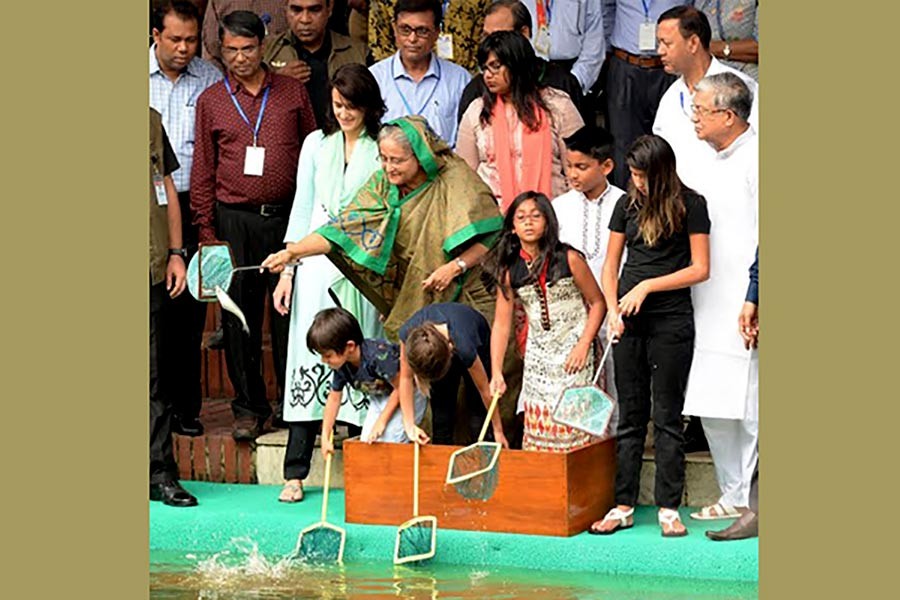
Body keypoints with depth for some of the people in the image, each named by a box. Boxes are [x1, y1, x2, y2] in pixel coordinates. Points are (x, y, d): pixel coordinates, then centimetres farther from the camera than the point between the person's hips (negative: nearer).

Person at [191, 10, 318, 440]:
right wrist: (207, 232, 3)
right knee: (239, 316, 4)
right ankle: (249, 407, 14)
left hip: (287, 216, 0)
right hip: (235, 221, 1)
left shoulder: (293, 92, 7)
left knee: (290, 312, 2)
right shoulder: (211, 101, 7)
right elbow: (202, 172, 9)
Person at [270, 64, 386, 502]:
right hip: (318, 264, 2)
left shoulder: (382, 149, 4)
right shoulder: (317, 144, 11)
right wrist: (287, 269, 7)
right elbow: (302, 209, 13)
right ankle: (295, 472, -1)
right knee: (309, 357, -3)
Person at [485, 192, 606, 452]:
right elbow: (501, 324, 0)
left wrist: (584, 344, -12)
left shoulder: (568, 259, -8)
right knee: (537, 426, 3)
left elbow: (598, 302, -2)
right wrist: (496, 372, -7)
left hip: (574, 351, -3)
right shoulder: (509, 271, 0)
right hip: (538, 354, 3)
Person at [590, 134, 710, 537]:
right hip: (629, 322, 4)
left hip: (671, 320, -4)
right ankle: (623, 506, 9)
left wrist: (648, 286, -12)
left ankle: (668, 509, 4)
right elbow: (610, 266, 13)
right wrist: (612, 311, -1)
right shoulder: (628, 204, 9)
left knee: (667, 417, -1)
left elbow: (700, 269, -5)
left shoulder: (690, 204, -2)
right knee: (630, 416, 6)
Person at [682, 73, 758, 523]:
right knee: (712, 408, 11)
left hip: (743, 313, -9)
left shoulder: (754, 159, -11)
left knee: (749, 409, -5)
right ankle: (735, 497, 20)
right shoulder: (718, 162, 18)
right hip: (711, 311, 9)